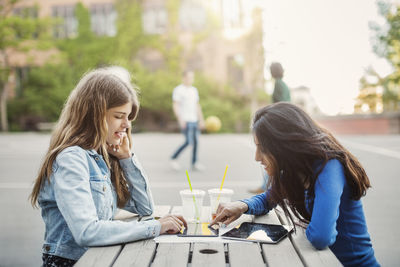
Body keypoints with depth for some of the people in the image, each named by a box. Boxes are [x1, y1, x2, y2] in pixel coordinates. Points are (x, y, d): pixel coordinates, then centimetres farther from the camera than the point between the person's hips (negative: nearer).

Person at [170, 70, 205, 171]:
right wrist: (180, 119, -20)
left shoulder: (194, 90, 16)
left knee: (195, 142, 3)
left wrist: (201, 120, 14)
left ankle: (194, 163, 10)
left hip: (194, 120, 7)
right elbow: (175, 106, -11)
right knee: (189, 141, -12)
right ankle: (174, 158, 3)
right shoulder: (178, 90, -5)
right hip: (185, 121, -7)